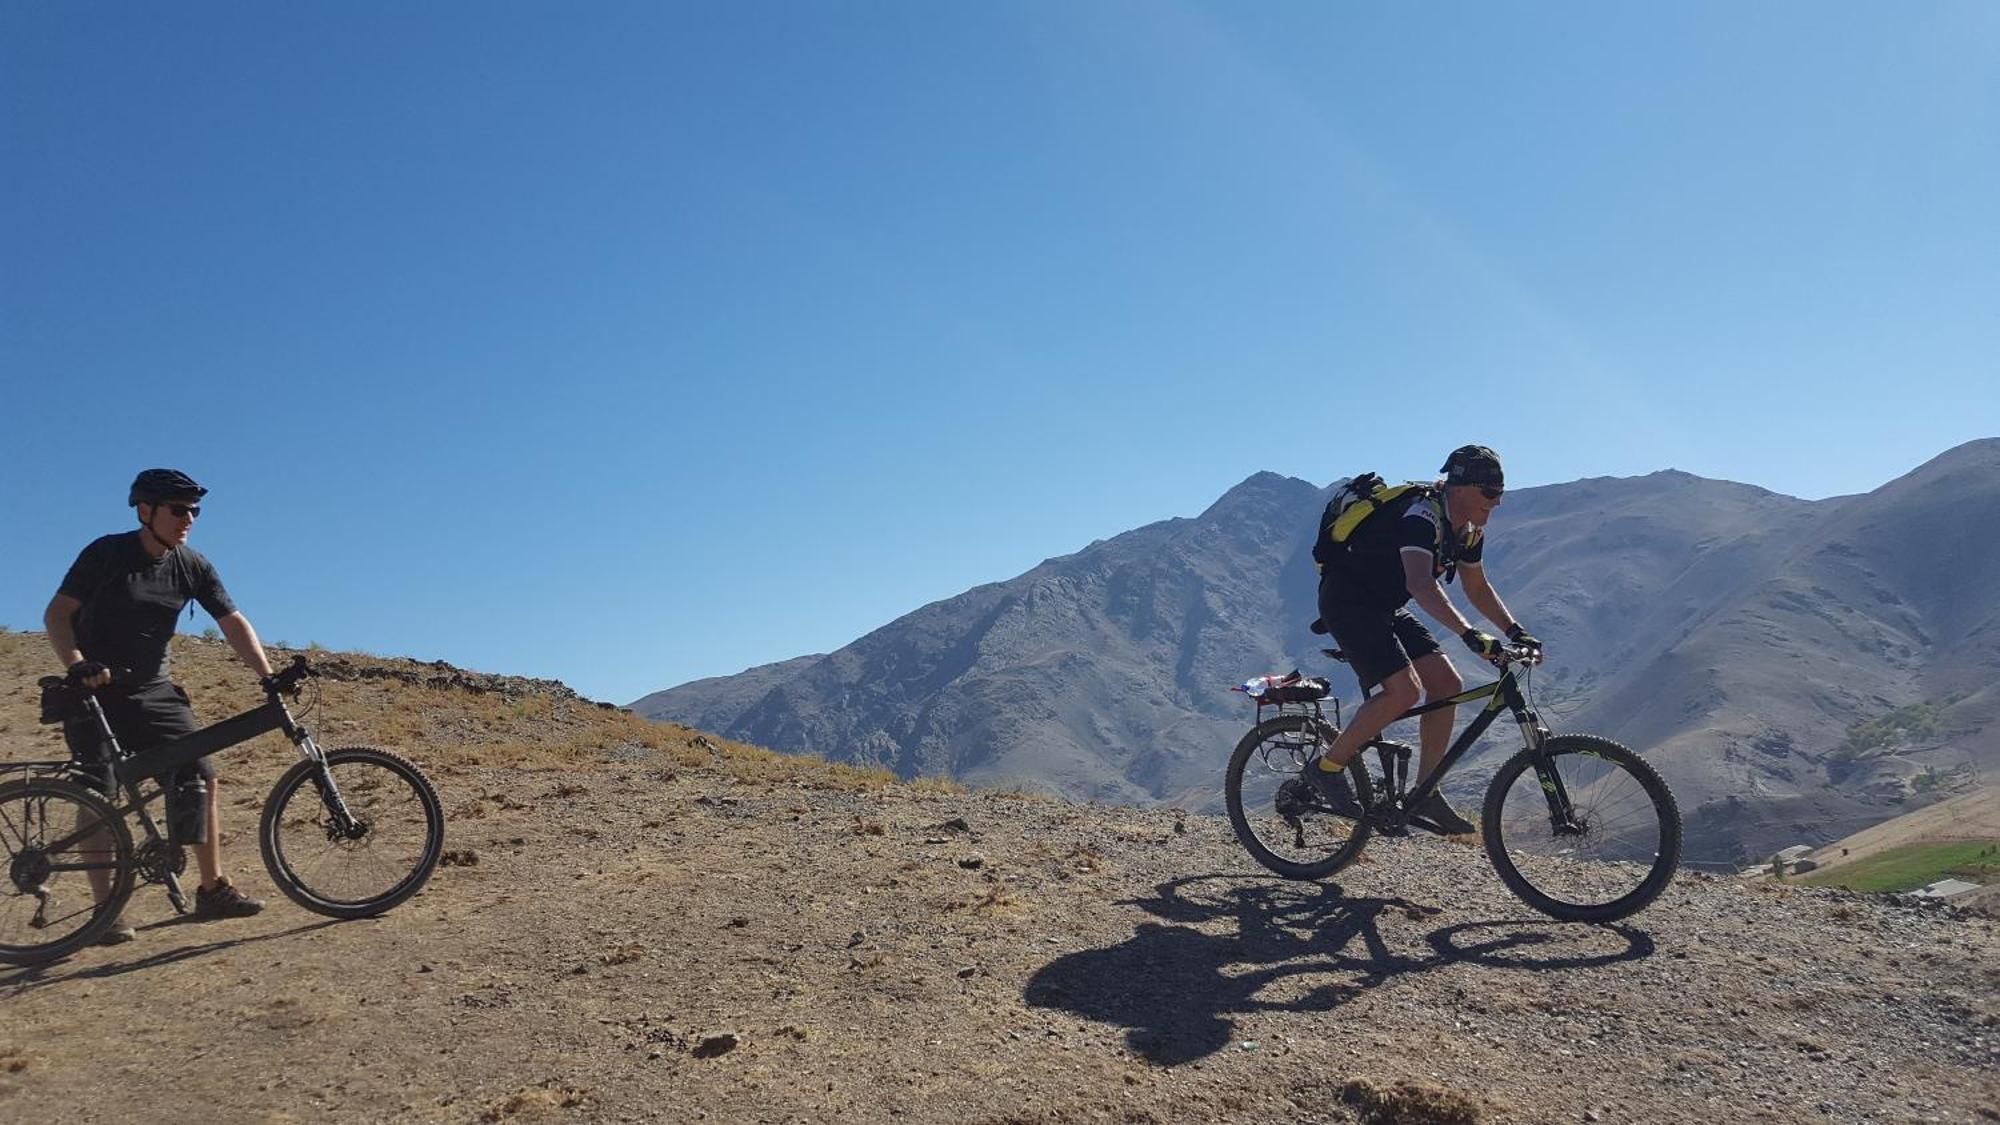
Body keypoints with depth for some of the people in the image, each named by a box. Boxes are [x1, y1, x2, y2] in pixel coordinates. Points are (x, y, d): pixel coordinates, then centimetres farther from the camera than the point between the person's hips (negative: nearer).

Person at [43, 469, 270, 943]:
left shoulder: (193, 566, -1)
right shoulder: (107, 554, -11)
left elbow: (233, 623, -3)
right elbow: (57, 614, -12)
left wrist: (269, 676, -14)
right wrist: (78, 665, -28)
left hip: (153, 690, 4)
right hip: (96, 691, -4)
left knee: (200, 776, -6)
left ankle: (213, 888, 2)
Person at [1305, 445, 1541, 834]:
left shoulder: (1470, 530, 4)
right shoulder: (1421, 515, -25)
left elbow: (1478, 588, 17)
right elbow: (1420, 584, -40)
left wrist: (1515, 630, 4)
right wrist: (1471, 635, -48)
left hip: (1382, 606, 9)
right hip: (1346, 599, -9)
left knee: (1448, 684, -1)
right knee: (1404, 689, -23)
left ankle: (1425, 795, 7)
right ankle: (1326, 768, -8)